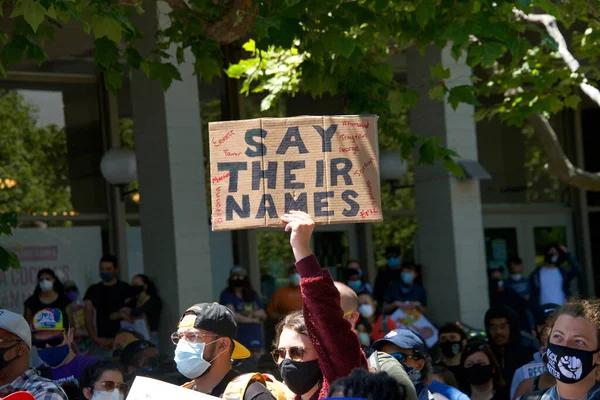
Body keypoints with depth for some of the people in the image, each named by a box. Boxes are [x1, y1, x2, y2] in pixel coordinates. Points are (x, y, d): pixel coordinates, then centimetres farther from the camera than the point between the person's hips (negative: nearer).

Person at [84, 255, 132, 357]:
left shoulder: (124, 288, 3)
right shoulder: (93, 290, 13)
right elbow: (88, 317, 9)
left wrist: (115, 340, -9)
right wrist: (95, 338, -4)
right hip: (100, 343, 2)